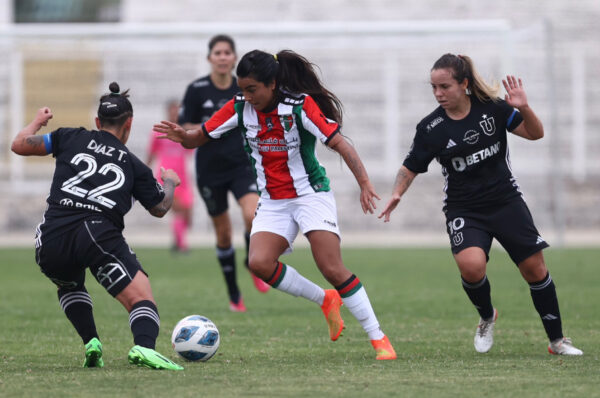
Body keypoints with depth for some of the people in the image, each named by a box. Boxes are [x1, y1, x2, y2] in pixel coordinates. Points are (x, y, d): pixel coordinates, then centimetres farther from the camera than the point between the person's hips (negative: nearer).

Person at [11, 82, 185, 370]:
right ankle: (144, 346, -36)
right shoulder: (134, 166, 18)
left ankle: (91, 343, 13)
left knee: (69, 285, 34)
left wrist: (37, 121, 39)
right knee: (142, 300, -4)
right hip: (100, 236, -3)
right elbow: (160, 208, 29)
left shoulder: (72, 138, 18)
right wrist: (170, 182, 51)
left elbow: (19, 145, 19)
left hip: (50, 239, 3)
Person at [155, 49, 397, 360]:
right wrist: (181, 136, -24)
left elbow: (339, 143, -20)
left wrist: (364, 183, -31)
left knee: (332, 269, -16)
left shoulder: (301, 105, -17)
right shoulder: (240, 108, -5)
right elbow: (199, 138, 0)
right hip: (272, 203, 4)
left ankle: (379, 339, -4)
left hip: (311, 194, -4)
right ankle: (326, 301, 3)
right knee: (260, 263, -19)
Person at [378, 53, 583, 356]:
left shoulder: (491, 108, -7)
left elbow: (535, 133, -4)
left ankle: (557, 340, 16)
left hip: (505, 201, 1)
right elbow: (410, 168, 1)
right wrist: (397, 194, -17)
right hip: (463, 210, -1)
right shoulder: (430, 129, -8)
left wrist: (523, 109, -23)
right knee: (471, 265, -26)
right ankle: (487, 318, 5)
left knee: (534, 268, -1)